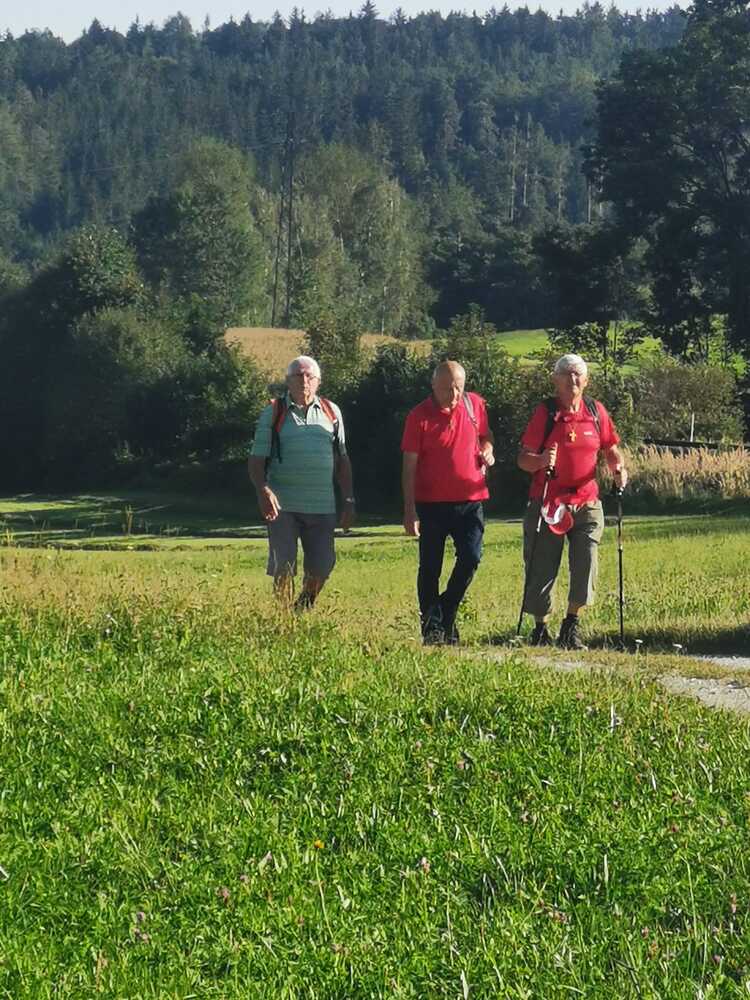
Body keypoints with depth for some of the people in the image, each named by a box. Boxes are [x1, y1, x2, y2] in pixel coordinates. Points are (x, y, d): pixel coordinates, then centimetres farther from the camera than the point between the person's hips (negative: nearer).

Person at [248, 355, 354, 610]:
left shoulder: (331, 412, 12)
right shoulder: (273, 413, 3)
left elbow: (342, 459, 17)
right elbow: (257, 460, -1)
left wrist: (348, 501, 12)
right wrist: (263, 490, -19)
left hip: (322, 507, 3)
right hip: (283, 506, -3)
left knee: (322, 566, 4)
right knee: (283, 568, -5)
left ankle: (304, 611, 28)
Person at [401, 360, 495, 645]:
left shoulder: (475, 404, 2)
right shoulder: (419, 416, -8)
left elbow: (485, 435, 22)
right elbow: (409, 466, -7)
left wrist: (487, 450, -2)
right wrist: (409, 511, -11)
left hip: (470, 499, 3)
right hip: (432, 502, -2)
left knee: (471, 557, -8)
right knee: (430, 567, 3)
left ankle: (446, 613, 13)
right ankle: (432, 627, 13)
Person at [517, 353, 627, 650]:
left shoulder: (596, 411, 6)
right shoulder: (545, 413, -4)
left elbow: (610, 449, 17)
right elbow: (523, 458, -6)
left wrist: (618, 467, -4)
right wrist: (540, 460, -28)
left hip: (586, 503, 2)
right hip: (547, 502, -2)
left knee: (586, 560, -13)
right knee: (542, 568, 1)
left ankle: (571, 625, 4)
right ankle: (540, 629, 19)